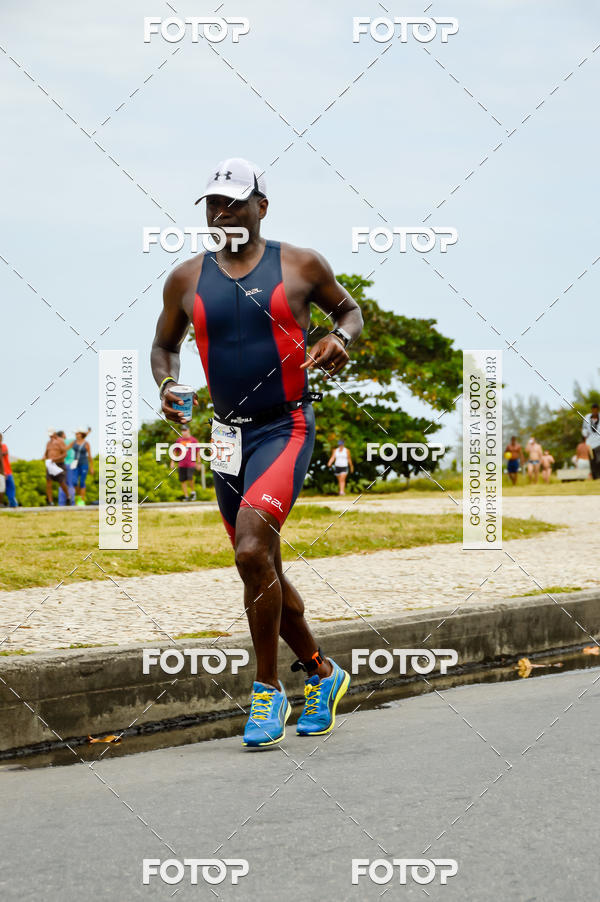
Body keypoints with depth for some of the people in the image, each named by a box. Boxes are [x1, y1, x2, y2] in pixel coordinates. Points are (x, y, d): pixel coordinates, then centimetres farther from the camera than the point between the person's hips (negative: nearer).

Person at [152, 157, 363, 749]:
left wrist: (342, 336, -9)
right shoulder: (188, 278, 5)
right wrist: (166, 384, -4)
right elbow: (164, 345, 17)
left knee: (252, 550, -23)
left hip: (286, 429, -5)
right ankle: (321, 673, 33)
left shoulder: (300, 266, -2)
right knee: (261, 567, 12)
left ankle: (267, 690, -9)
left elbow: (350, 308, 13)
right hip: (228, 435, 5)